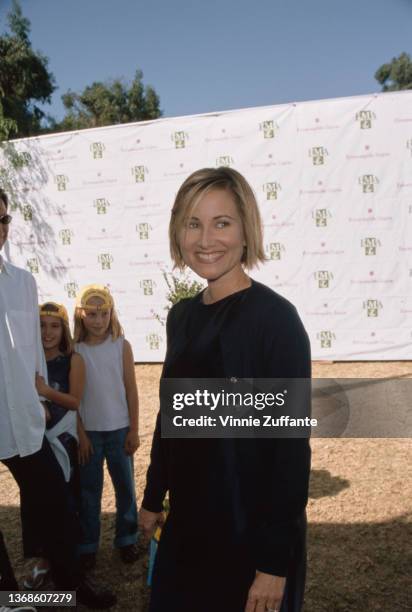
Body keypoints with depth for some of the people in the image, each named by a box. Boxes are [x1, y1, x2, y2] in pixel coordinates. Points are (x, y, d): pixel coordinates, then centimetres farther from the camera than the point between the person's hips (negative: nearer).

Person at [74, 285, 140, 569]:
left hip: (119, 429, 0)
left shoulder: (122, 346, -6)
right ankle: (88, 544, 29)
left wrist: (134, 430, -3)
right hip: (88, 430, 0)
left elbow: (131, 390, -3)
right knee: (89, 489, 12)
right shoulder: (75, 349, -6)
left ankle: (127, 538, 31)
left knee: (125, 485, 13)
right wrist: (79, 433, -5)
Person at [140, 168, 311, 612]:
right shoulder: (182, 315, 0)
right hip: (187, 523, 6)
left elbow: (291, 447, -19)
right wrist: (152, 497, 13)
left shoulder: (275, 318, -19)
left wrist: (275, 561, -16)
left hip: (253, 532, -6)